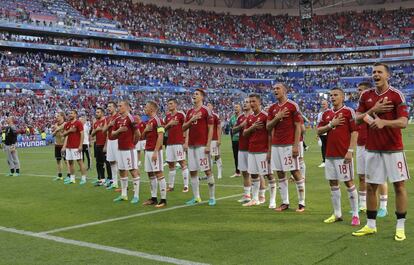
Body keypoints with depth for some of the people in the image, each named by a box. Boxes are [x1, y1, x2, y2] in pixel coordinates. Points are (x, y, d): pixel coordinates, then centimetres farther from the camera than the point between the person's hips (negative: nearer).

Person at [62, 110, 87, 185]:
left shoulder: (78, 123, -7)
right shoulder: (67, 124, 14)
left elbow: (82, 134, -11)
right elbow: (64, 134, 14)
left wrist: (80, 145, -17)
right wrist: (69, 131, -7)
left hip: (76, 147, -7)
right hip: (68, 147, 7)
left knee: (79, 161, -5)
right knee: (70, 162, 9)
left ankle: (83, 178, 0)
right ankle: (72, 178, 16)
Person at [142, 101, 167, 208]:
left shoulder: (157, 120, -11)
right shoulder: (149, 121, 17)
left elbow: (160, 136, -18)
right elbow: (144, 136, 23)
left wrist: (155, 152, -22)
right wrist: (146, 130, 0)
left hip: (155, 151, -9)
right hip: (148, 150, 9)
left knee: (159, 173, -8)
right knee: (150, 174, 11)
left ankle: (163, 199, -6)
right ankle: (153, 198, 17)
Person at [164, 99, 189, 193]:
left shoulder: (181, 114, -5)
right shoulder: (167, 116, 14)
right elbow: (164, 129, 16)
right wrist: (169, 124, -5)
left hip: (179, 143, -6)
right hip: (169, 143, 7)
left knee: (182, 163, -4)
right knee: (171, 165, 10)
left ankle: (186, 186, -2)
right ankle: (170, 186, 17)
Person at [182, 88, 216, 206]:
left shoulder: (206, 110, -4)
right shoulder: (190, 112, 15)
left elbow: (210, 129, -8)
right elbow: (184, 128, 13)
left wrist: (208, 145, -14)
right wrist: (192, 120, -5)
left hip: (202, 145, -7)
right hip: (191, 145, 7)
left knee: (207, 171, -3)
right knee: (192, 172, 7)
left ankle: (212, 197, 5)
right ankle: (196, 197, 16)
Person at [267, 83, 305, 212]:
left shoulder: (293, 106, -4)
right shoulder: (272, 108, 13)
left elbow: (298, 127, -7)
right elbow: (268, 127, 10)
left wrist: (296, 145, -14)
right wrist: (277, 117, -8)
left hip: (289, 145, -6)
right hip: (276, 145, 6)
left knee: (295, 172, -3)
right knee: (280, 174, 8)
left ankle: (301, 203, 4)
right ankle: (285, 202, 16)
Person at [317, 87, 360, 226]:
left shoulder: (348, 112, -4)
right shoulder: (326, 113, 13)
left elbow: (354, 132, -9)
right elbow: (319, 131, 9)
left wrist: (350, 151, -15)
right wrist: (331, 124, -7)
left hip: (344, 154, -6)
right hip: (330, 154, 6)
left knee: (349, 182, -1)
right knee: (333, 183, 9)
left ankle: (355, 215, 7)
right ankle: (337, 214, 18)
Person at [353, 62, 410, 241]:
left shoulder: (397, 95, -6)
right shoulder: (366, 96, 7)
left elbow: (403, 122, -15)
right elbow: (357, 118, 7)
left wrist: (384, 122, -32)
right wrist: (373, 110, -9)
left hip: (393, 149, -4)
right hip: (372, 149, 4)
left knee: (399, 185, 0)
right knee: (370, 186, 7)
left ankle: (400, 227, 11)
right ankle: (370, 225, 19)